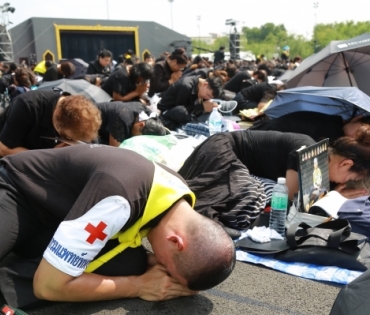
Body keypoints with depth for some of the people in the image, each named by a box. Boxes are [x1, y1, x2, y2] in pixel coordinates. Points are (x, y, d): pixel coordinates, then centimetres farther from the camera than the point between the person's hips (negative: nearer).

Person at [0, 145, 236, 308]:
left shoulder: (178, 195, -12)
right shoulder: (119, 202, -38)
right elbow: (48, 285, -31)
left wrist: (148, 263, -17)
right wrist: (139, 286, -25)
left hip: (54, 213, 7)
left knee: (129, 262, -20)